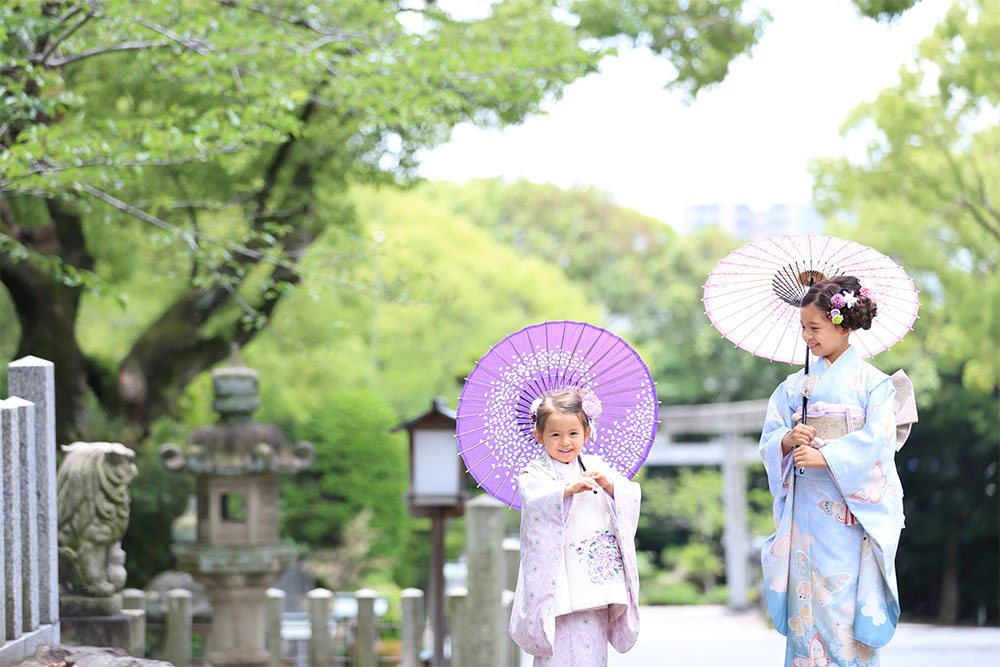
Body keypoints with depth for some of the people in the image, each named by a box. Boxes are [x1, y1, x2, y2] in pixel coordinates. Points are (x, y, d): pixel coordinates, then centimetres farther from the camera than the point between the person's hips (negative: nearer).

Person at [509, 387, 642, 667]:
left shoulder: (595, 467, 12)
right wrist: (567, 489, -34)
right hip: (558, 585, -4)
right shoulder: (534, 473, 0)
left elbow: (631, 498, 5)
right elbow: (534, 502, -20)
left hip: (596, 577, 4)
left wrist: (610, 484, -15)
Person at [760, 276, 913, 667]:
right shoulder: (796, 385, 14)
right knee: (807, 603, -2)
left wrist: (826, 456, -21)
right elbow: (769, 440, 10)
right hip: (805, 507, 4)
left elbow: (877, 440, -10)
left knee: (846, 602, -9)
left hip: (851, 511, -4)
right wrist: (788, 440, -13)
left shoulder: (871, 381, 1)